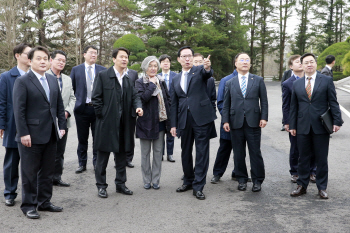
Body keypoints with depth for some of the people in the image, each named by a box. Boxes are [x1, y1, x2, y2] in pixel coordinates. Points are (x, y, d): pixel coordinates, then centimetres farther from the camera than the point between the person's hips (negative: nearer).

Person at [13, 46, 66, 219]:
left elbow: (59, 106, 16)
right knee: (29, 172, 5)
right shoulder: (22, 81, -7)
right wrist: (23, 133, -16)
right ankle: (29, 205, 17)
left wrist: (62, 126, 8)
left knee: (47, 172, 13)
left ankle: (44, 202, 26)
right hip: (31, 136, -6)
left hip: (50, 135, 6)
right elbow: (19, 110, -11)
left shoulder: (53, 80, 13)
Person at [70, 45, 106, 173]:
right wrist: (75, 102, 2)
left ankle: (97, 163, 16)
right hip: (82, 108, 0)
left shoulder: (103, 70, 6)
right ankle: (82, 164, 17)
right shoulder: (76, 70, 6)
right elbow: (71, 89, 8)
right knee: (82, 139, 7)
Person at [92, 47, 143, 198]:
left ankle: (120, 184, 25)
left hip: (124, 123, 5)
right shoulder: (103, 76, -4)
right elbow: (96, 98, -7)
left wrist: (138, 107, -9)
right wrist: (102, 115, -10)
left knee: (121, 154, 13)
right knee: (103, 155, 3)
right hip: (107, 123, -5)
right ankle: (101, 185, 15)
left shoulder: (128, 79, 13)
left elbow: (134, 96, 12)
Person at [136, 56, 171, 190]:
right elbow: (142, 97, -21)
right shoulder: (140, 82, -4)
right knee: (145, 152, 5)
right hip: (146, 122, -4)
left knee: (158, 152, 8)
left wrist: (168, 118, 4)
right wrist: (152, 84, -15)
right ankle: (147, 180, 16)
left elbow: (167, 99, 13)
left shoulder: (161, 82, 10)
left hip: (160, 122, 4)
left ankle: (155, 180, 17)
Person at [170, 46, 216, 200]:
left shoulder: (199, 71, 3)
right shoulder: (175, 79, 14)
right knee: (185, 152, 14)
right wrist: (173, 125, 8)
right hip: (184, 120, 5)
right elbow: (174, 103, 14)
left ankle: (198, 186, 5)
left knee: (202, 152, -2)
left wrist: (207, 67, -47)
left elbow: (208, 74, -23)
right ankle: (188, 181, 31)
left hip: (201, 118, -4)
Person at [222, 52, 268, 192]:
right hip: (236, 123, 1)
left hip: (253, 122, -1)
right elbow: (226, 104, 8)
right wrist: (225, 121, -1)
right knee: (238, 153, 7)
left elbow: (264, 101, 5)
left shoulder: (258, 80, 8)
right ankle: (242, 179, 20)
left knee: (255, 153, 2)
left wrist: (264, 117, -6)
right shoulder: (230, 83, 11)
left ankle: (257, 181, 14)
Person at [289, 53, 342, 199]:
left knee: (321, 159, 5)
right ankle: (302, 186, 19)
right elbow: (293, 106, 10)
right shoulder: (297, 84, 10)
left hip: (321, 127, -2)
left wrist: (337, 121, -8)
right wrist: (292, 125, 6)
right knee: (303, 158, 8)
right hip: (303, 127, 2)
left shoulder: (326, 80, 3)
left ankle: (322, 188, 16)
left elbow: (333, 103, 0)